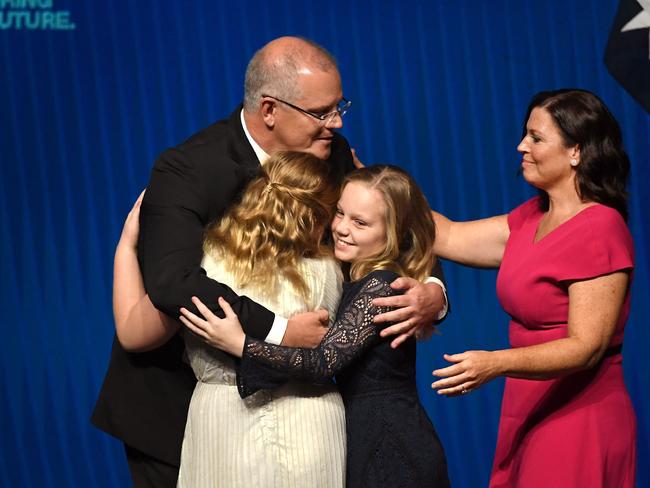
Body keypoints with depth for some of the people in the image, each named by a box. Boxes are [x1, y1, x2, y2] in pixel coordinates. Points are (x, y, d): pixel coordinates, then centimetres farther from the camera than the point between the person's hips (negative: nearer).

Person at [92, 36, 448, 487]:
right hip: (175, 400, -5)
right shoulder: (187, 170, -25)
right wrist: (278, 332, -43)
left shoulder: (333, 157, -7)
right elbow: (171, 281, -39)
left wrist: (433, 292, -25)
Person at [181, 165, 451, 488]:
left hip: (391, 451, -9)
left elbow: (326, 361, -23)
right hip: (370, 440, 9)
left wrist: (239, 344, -27)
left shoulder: (381, 286, -17)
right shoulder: (359, 278, 12)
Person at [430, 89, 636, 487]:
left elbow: (587, 347, -21)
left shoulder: (600, 230, -17)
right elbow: (449, 237, 11)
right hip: (529, 416, 8)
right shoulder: (532, 219, 10)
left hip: (578, 422, -8)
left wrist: (496, 364, -34)